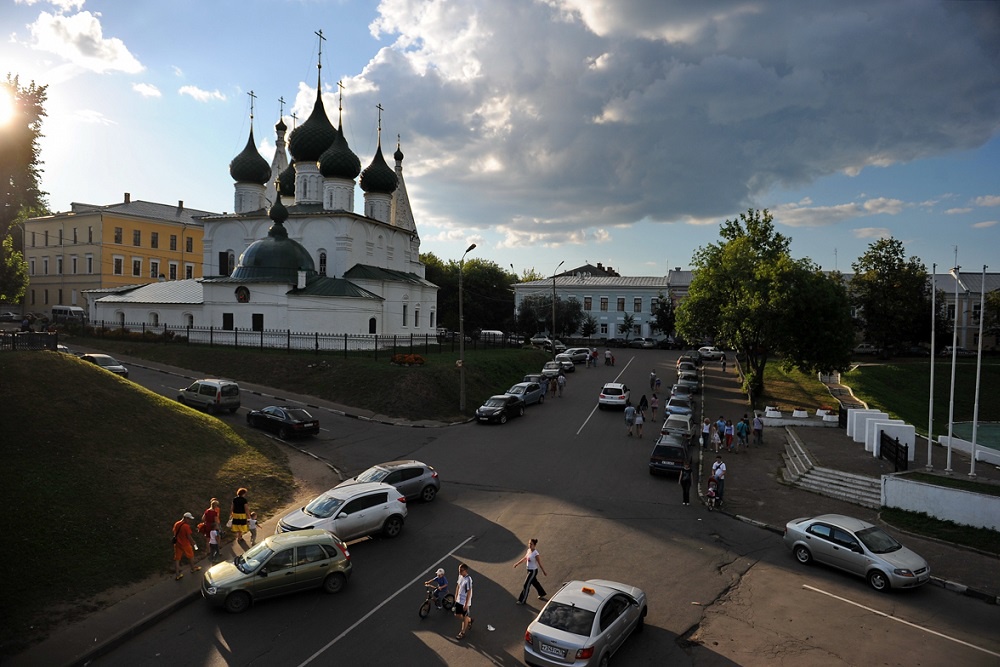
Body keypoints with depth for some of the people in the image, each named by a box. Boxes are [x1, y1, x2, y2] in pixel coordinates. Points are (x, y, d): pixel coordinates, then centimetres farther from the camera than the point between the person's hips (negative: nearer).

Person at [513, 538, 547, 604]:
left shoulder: (536, 554, -25)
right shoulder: (528, 550, -4)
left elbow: (540, 564, -16)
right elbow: (524, 558, 12)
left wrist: (544, 572, -6)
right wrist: (517, 564, 16)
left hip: (533, 571, -8)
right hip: (529, 570, 8)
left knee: (526, 585, -2)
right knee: (535, 582, 24)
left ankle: (522, 600, 11)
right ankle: (542, 594, 46)